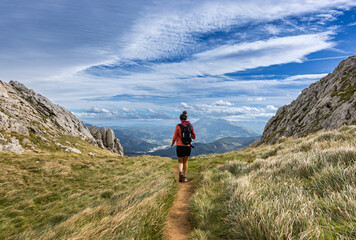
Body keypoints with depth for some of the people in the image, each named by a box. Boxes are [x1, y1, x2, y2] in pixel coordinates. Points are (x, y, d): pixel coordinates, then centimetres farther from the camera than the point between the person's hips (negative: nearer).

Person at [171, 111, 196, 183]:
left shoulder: (178, 126, -9)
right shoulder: (190, 126, -1)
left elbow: (175, 137, -5)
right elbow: (194, 137, 3)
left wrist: (172, 144, 13)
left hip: (180, 146, -3)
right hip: (188, 146, 3)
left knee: (180, 161, 12)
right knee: (185, 161, 20)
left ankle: (180, 172, -16)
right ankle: (184, 177, 20)